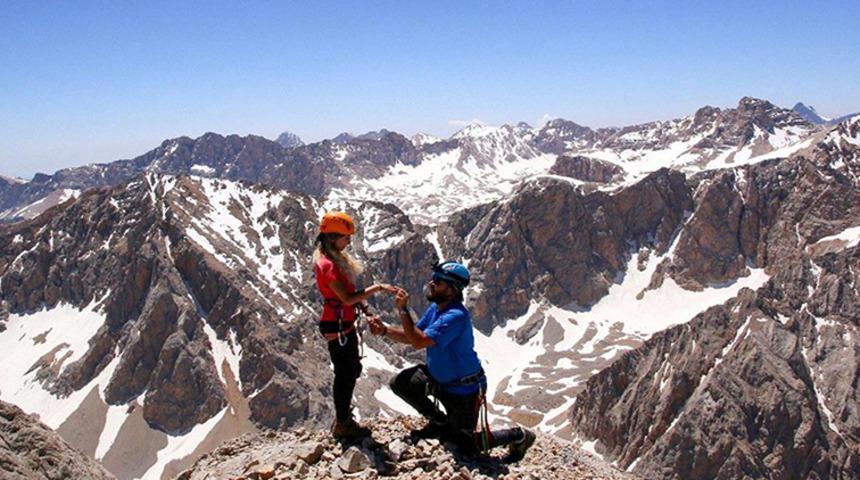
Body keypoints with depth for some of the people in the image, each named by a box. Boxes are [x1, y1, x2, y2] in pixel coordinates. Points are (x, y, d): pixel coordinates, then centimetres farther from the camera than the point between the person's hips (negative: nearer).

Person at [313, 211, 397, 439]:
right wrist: (377, 287, -24)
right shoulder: (327, 265, -23)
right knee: (345, 374, 3)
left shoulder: (336, 258, 8)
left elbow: (351, 290, 10)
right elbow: (347, 298, -27)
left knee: (353, 370, 20)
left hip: (345, 324, 10)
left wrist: (367, 312, 3)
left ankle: (343, 416, 35)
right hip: (337, 327, -10)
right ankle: (342, 425, 19)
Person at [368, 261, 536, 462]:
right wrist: (384, 330, -11)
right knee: (400, 383, -2)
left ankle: (518, 436, 22)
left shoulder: (456, 316, -33)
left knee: (465, 445, 2)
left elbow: (419, 341, -38)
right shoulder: (435, 307, -3)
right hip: (439, 377, 8)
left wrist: (403, 310, -33)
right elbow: (412, 336, 3)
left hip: (463, 389, -8)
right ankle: (441, 423, 17)